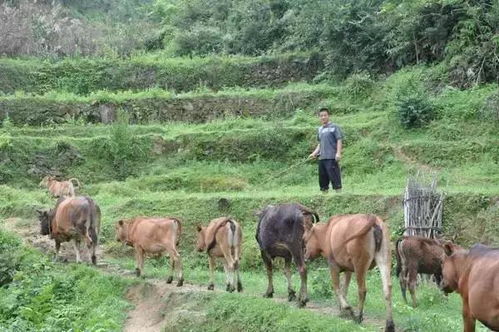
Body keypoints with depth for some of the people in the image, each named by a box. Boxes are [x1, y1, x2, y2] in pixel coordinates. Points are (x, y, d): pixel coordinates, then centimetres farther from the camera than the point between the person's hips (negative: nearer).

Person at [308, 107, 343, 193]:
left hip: (332, 158, -7)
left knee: (334, 177, -9)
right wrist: (314, 153, 13)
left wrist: (338, 153, -19)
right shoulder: (319, 129, 18)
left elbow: (339, 140, -7)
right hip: (322, 158, 7)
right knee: (322, 179, 10)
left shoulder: (334, 127, -1)